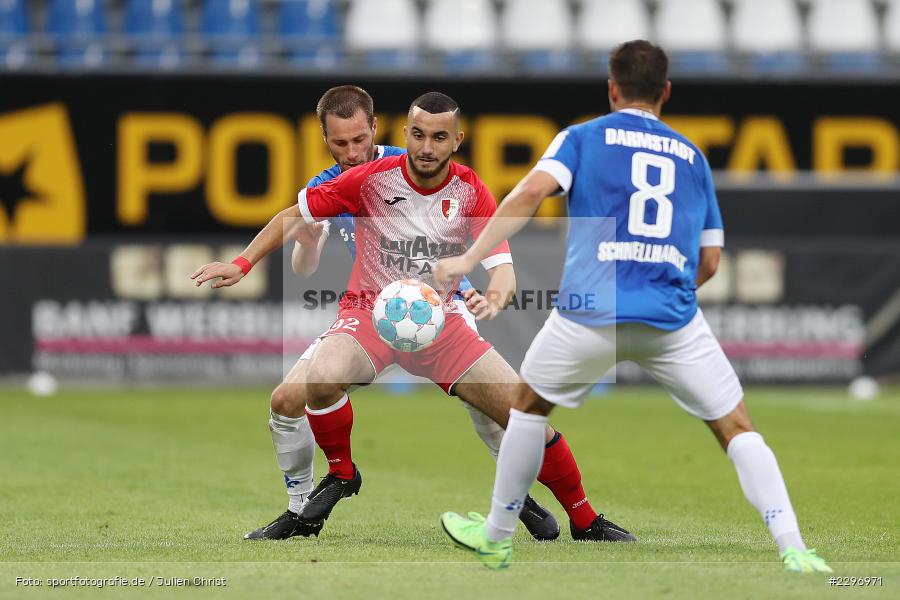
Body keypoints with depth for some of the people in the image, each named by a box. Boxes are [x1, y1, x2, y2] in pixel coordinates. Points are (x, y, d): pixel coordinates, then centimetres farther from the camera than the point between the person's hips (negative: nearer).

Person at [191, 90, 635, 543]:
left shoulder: (471, 192, -6)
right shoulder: (372, 178, -10)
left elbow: (501, 266, -13)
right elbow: (296, 215, 1)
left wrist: (497, 293, -37)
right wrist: (242, 263, -7)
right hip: (369, 312, -2)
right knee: (323, 378, -36)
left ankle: (585, 521, 12)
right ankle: (341, 473, -4)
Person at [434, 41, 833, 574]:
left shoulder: (583, 138, 10)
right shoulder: (692, 156, 18)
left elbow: (532, 192, -8)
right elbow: (710, 260, 18)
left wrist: (469, 259, -9)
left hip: (590, 311, -1)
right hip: (673, 319, 1)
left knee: (530, 404, 25)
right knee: (737, 427, 9)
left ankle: (497, 537, 32)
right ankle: (794, 553, -7)